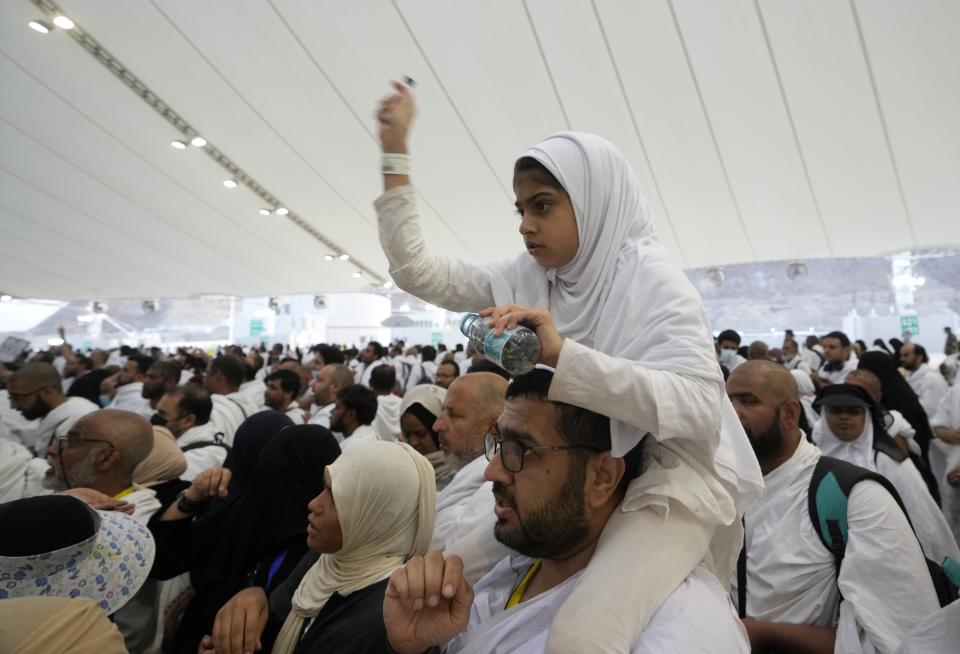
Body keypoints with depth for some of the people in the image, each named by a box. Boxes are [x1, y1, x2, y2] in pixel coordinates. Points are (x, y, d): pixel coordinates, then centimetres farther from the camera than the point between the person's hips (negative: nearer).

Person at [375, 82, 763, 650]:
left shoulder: (652, 280, -15)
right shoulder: (529, 277, 2)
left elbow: (700, 406, -27)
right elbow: (416, 270, 2)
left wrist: (563, 355, -38)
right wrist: (395, 152, 0)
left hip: (666, 480, -6)